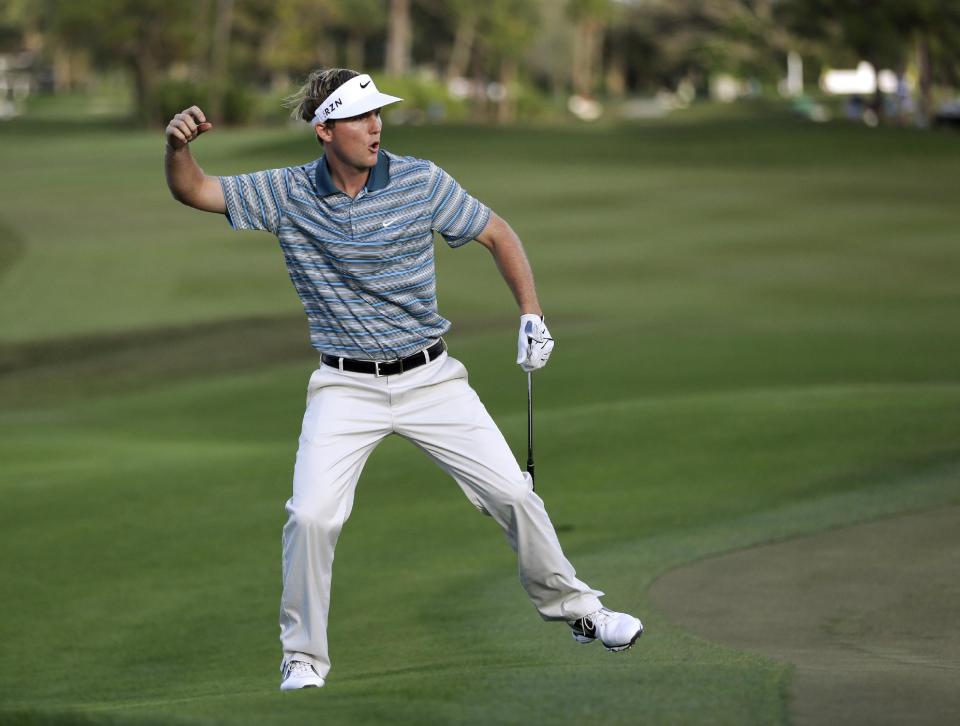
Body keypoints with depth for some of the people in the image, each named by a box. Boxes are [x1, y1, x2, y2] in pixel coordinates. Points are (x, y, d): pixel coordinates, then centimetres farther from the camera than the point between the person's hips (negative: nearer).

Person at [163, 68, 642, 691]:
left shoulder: (421, 181, -7)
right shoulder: (288, 194, -6)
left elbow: (497, 234, 4)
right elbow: (193, 191, -6)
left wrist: (532, 313, -4)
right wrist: (179, 147, -27)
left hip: (430, 377, 1)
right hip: (346, 388, -1)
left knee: (513, 492, 0)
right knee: (312, 516, -17)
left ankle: (571, 606, 23)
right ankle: (303, 656, 1)